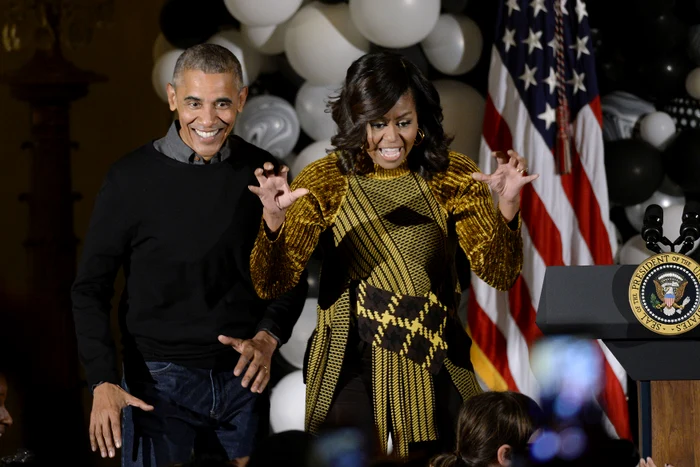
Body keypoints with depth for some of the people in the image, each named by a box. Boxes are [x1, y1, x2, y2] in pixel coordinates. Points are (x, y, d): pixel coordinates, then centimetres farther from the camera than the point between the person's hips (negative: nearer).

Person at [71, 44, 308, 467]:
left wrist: (268, 338, -11)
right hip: (159, 380, -3)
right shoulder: (132, 177, -7)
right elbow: (91, 287, -5)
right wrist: (103, 382, -16)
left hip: (243, 378, 3)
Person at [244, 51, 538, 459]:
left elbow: (500, 273, -8)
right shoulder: (325, 181, -4)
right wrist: (274, 221, -30)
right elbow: (273, 284, -11)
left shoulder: (453, 177, -2)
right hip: (351, 363, -1)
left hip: (434, 361, 1)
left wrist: (507, 207, -26)